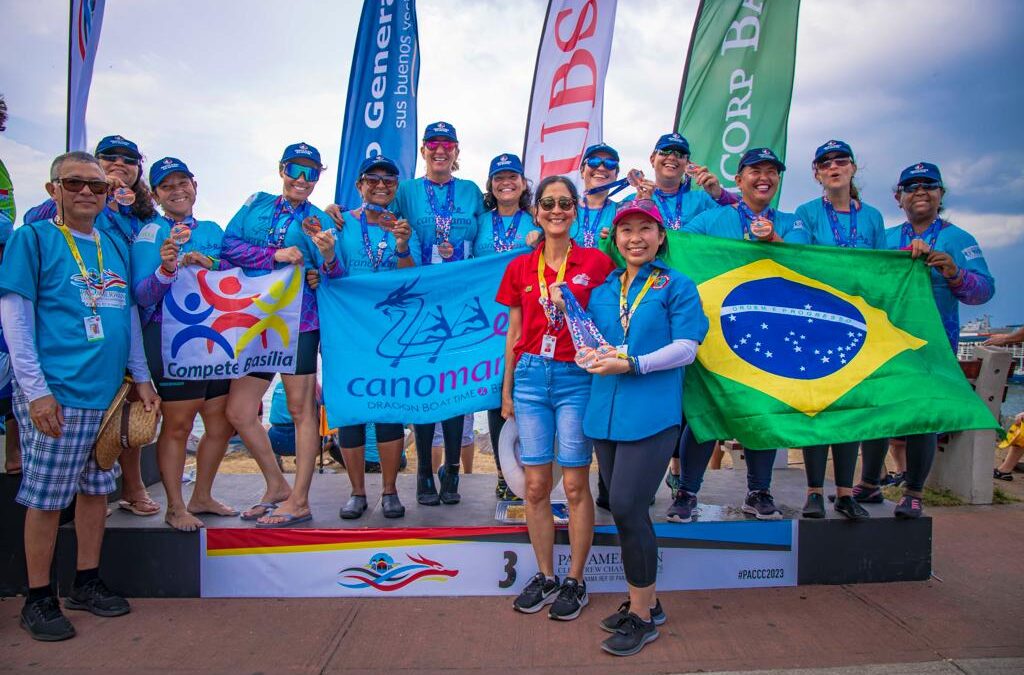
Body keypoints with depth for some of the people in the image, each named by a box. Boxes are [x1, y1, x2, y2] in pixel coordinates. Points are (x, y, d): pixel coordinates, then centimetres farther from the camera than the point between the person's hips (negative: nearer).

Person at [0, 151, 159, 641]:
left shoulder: (115, 246, 14)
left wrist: (141, 377, 14)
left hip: (107, 391, 6)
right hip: (55, 393, -5)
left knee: (97, 488, 13)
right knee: (45, 497, 3)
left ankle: (86, 583, 27)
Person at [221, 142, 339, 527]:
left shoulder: (318, 222, 3)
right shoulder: (257, 204, 12)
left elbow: (334, 279, -6)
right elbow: (228, 245, 0)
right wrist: (275, 255, -11)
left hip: (298, 325, -4)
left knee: (301, 409, -1)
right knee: (238, 412, 7)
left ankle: (299, 502, 9)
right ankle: (277, 487, 24)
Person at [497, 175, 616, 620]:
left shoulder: (596, 263, 0)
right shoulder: (520, 268, 9)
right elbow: (514, 332, 13)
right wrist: (507, 388, 13)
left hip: (576, 378, -3)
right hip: (531, 376, 3)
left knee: (575, 484, 3)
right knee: (535, 484, 6)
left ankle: (575, 581, 18)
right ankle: (545, 576, 22)